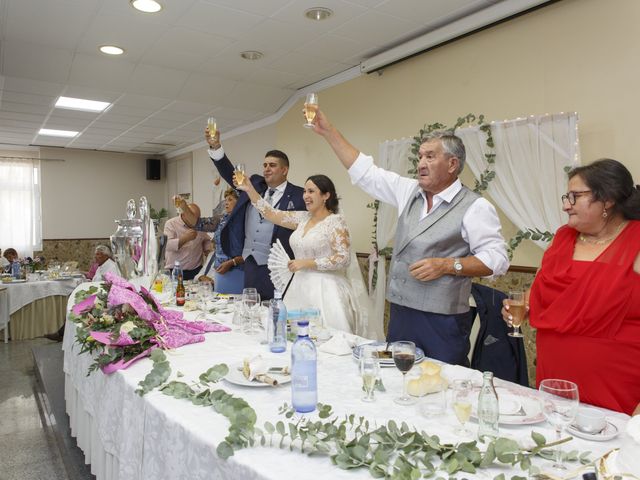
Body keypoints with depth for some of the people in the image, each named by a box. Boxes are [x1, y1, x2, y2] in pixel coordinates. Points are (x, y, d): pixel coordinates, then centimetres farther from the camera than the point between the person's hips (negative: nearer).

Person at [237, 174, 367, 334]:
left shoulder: (336, 221, -9)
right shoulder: (303, 218, 9)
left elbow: (343, 258, -16)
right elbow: (271, 214, 9)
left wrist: (306, 263, -15)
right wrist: (249, 189, 1)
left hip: (324, 290, -6)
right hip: (301, 287, 6)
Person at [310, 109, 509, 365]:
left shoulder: (474, 206, -7)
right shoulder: (409, 191, 9)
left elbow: (496, 259, -9)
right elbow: (365, 172, 11)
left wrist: (447, 265, -18)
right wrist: (328, 132, 9)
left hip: (442, 322, -5)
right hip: (400, 313, 6)